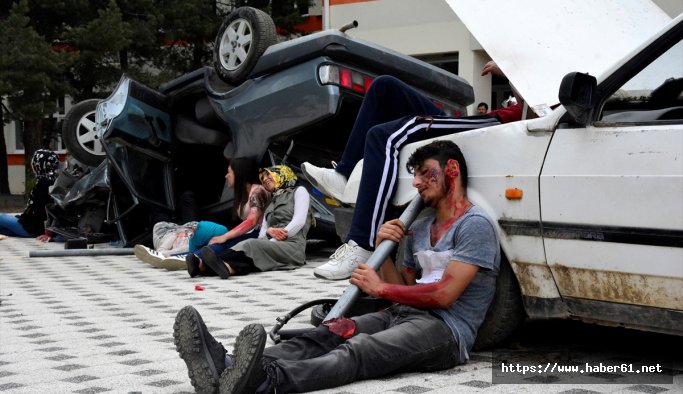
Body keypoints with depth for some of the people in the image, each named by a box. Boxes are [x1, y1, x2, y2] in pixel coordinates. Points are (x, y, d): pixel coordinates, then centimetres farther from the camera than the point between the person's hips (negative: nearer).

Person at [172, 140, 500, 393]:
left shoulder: (474, 225, -4)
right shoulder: (418, 229, 24)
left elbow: (444, 294, -14)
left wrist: (380, 288, -6)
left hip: (445, 329, -8)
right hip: (402, 315, 8)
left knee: (359, 351, -36)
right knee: (323, 336, -20)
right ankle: (228, 366, -44)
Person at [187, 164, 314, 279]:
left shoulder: (298, 191, 16)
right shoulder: (269, 206, 34)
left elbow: (299, 220, -1)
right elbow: (261, 235, 19)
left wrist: (281, 234, -12)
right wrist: (269, 231, -6)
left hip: (292, 247, -6)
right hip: (273, 246, 6)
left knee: (251, 245, -33)